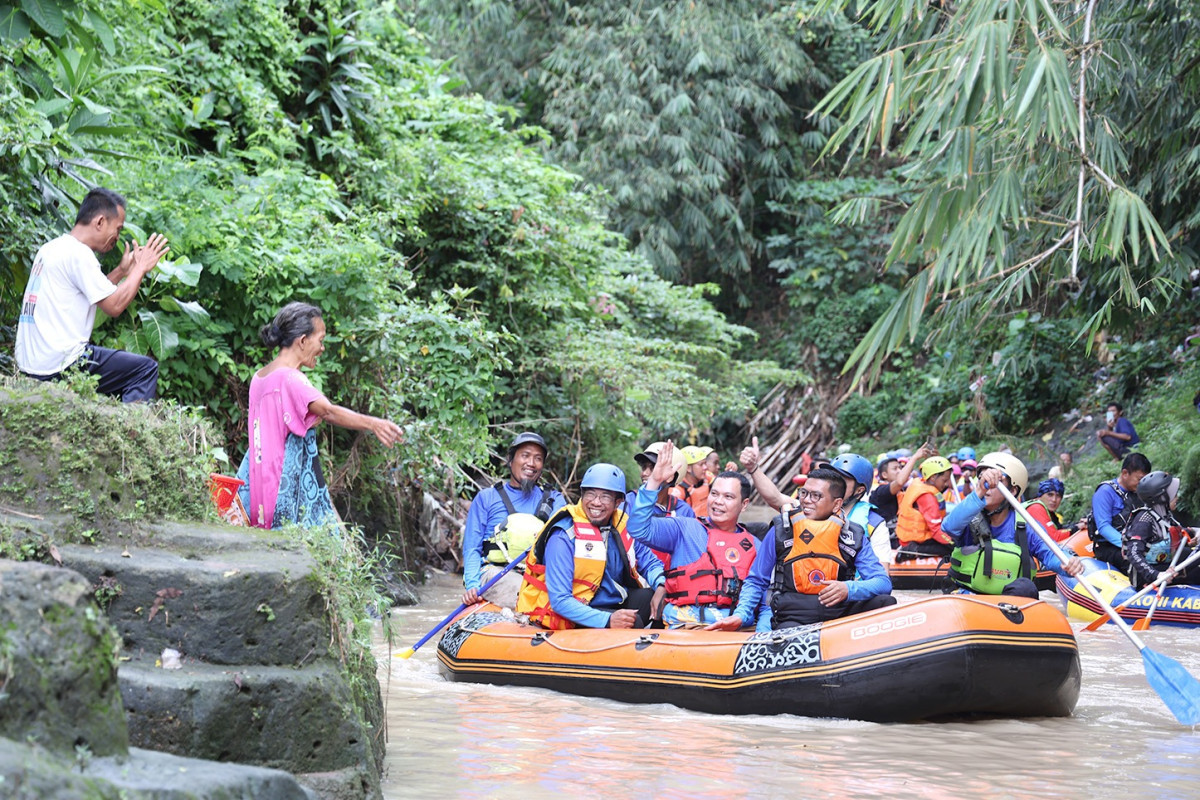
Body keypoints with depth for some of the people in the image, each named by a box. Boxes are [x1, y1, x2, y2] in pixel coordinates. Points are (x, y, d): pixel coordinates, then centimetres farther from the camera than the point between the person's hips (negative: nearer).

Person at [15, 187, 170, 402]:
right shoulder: (78, 253, -13)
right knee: (146, 368, -5)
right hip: (58, 366, -10)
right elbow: (114, 306, -14)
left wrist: (122, 271, 21)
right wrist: (141, 268, -3)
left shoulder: (50, 249, 15)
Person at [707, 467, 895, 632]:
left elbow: (883, 582, 3)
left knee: (886, 602, -25)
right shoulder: (781, 532, 10)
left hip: (840, 611, 3)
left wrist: (848, 589, -18)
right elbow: (756, 582, 16)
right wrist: (740, 615, -3)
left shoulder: (854, 538, 11)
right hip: (791, 616, -3)